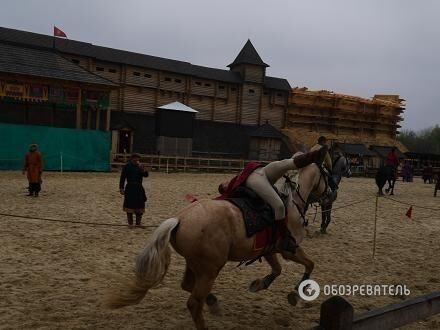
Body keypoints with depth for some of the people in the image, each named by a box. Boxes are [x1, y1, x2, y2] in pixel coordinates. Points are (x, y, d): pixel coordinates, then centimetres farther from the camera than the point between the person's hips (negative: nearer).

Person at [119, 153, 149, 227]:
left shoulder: (140, 167, 9)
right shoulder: (127, 166, -2)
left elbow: (146, 175, -3)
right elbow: (122, 178, -4)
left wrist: (141, 168, -16)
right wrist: (121, 188, -10)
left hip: (139, 188, 4)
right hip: (130, 188, -4)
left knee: (140, 207, 5)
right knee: (129, 207, 1)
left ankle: (138, 223, 15)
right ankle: (130, 223, 11)